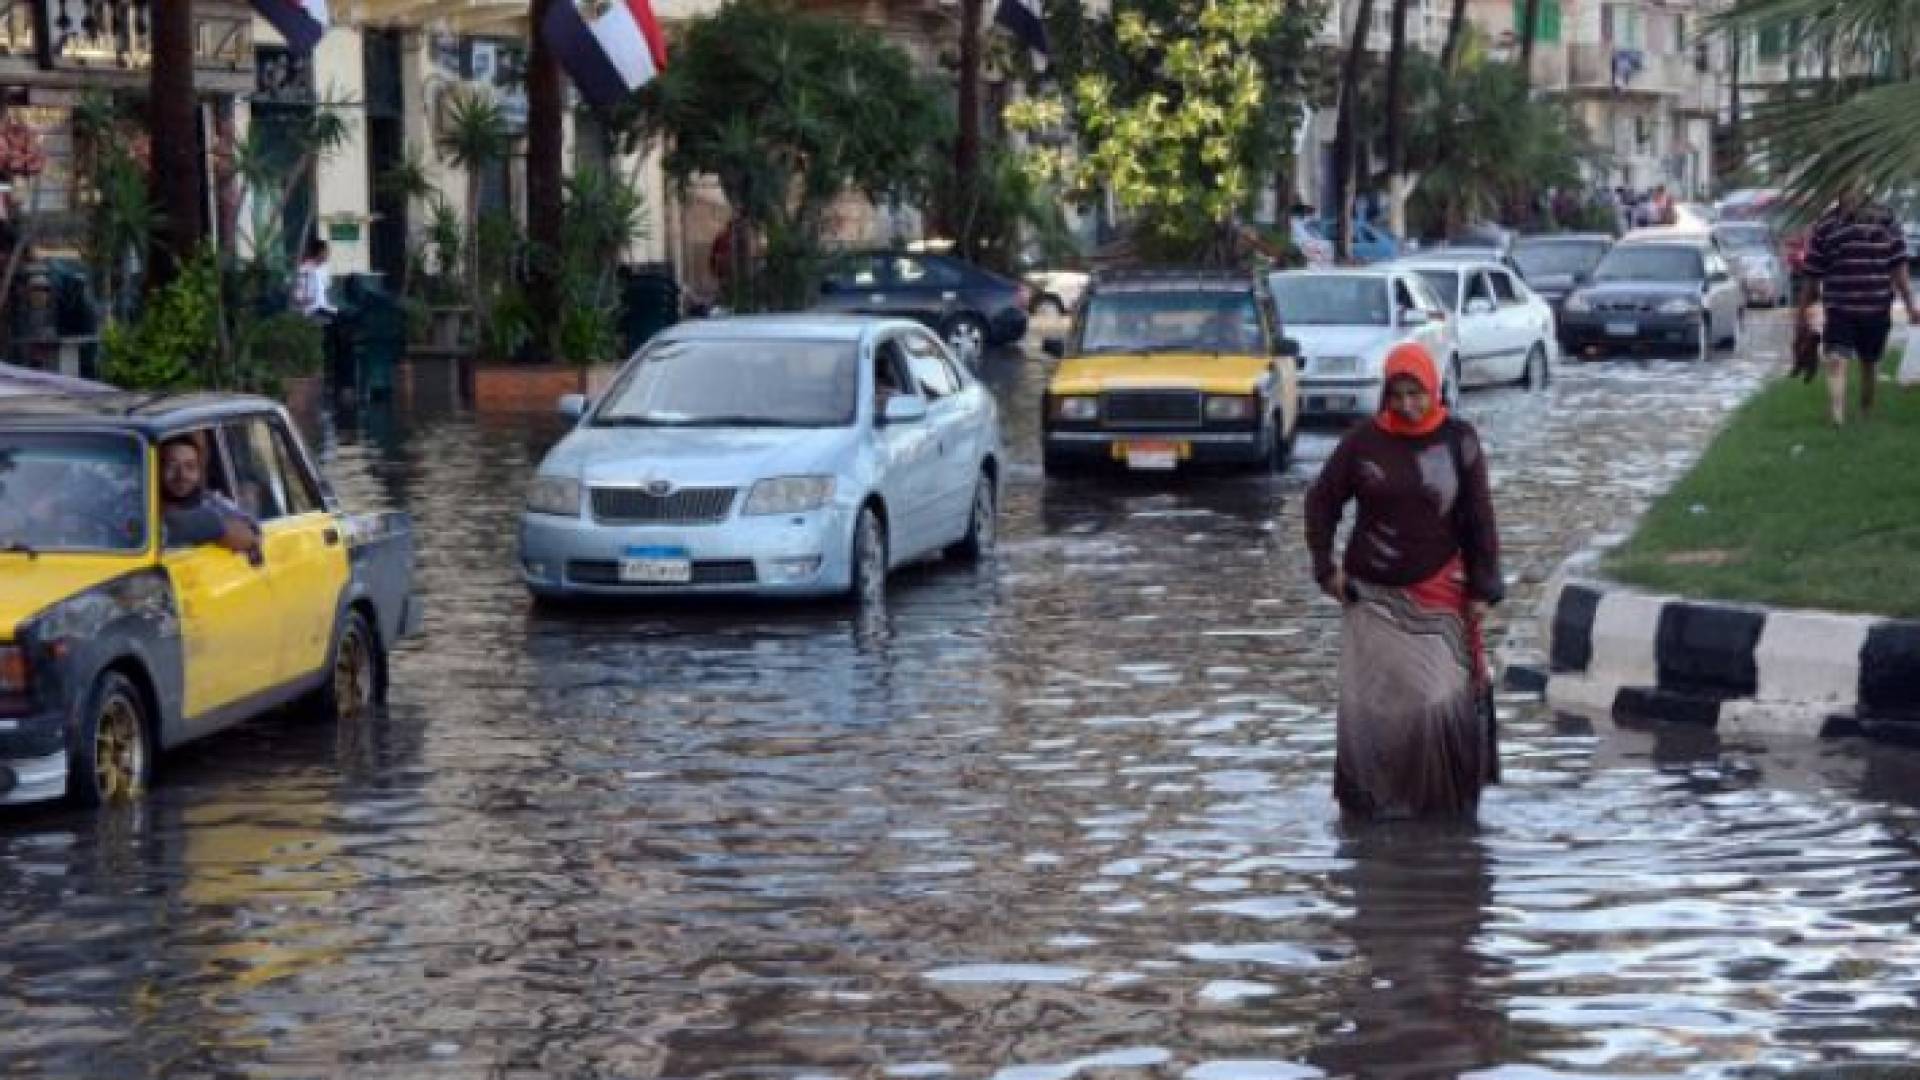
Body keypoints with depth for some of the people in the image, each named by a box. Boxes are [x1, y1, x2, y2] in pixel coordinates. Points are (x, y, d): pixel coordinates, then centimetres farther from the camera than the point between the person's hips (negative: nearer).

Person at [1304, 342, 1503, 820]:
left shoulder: (1458, 441, -1)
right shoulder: (1363, 442, 0)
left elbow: (1480, 519, 3)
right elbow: (1321, 502, 11)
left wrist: (1482, 588, 0)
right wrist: (1326, 565, 3)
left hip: (1438, 596, -1)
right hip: (1373, 596, 1)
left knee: (1442, 700, -9)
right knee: (1367, 702, 0)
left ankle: (1446, 801, 4)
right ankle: (1366, 799, 11)